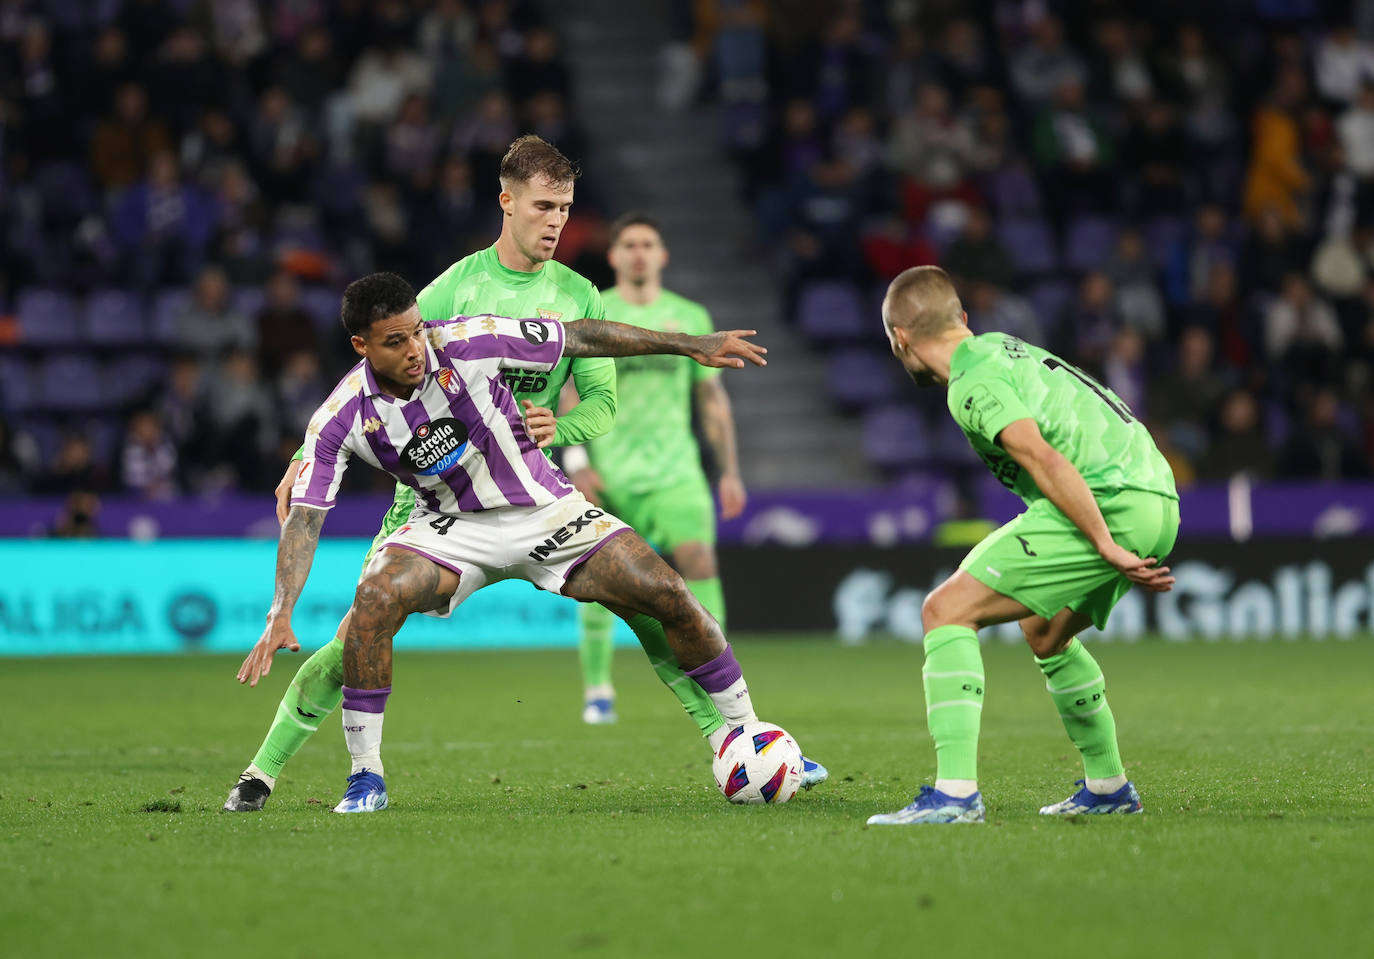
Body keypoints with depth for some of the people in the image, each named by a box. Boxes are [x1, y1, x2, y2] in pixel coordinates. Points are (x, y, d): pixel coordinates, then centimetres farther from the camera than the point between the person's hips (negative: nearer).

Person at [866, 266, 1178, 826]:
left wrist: (1108, 548, -20)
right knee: (1045, 633, 31)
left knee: (946, 610, -9)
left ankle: (955, 792, -21)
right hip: (1158, 503, 9)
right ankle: (1109, 787, 39)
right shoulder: (1003, 346, 23)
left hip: (1108, 504, -9)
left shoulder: (972, 382, -6)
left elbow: (1045, 462, -19)